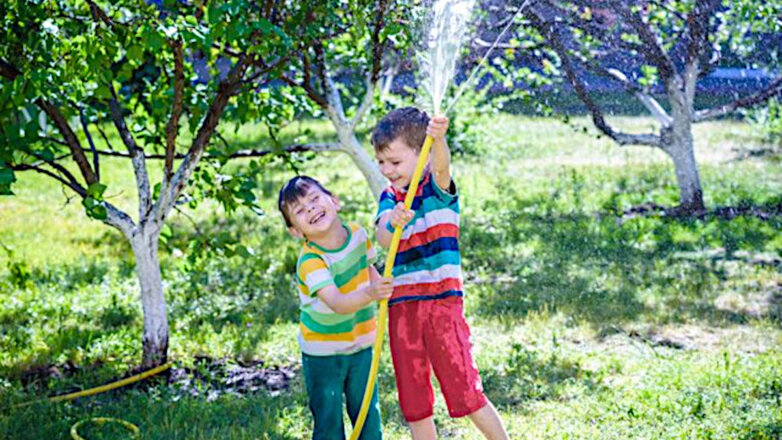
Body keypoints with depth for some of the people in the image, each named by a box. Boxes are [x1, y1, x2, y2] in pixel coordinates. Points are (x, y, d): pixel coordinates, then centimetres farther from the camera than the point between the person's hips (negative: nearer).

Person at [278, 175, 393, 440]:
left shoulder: (357, 233, -8)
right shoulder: (310, 262, -27)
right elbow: (337, 303, -42)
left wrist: (382, 286, 0)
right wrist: (369, 294, -59)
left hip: (361, 345, 5)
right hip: (322, 352, -4)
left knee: (367, 414, 11)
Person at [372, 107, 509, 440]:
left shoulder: (438, 188, -4)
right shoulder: (389, 198, 6)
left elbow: (441, 166, -29)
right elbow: (383, 238, -13)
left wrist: (438, 140, -52)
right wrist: (392, 224, -38)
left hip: (442, 302, -5)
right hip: (401, 308, 5)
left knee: (465, 393, -4)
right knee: (414, 402, 10)